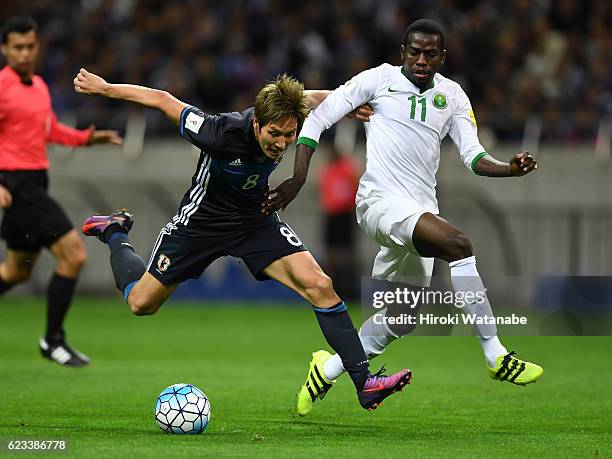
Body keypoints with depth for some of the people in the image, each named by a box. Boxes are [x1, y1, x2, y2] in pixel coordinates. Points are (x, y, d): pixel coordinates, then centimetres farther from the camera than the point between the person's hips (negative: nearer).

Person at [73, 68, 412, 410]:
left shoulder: (287, 121, -23)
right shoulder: (223, 133, -36)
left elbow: (310, 99, 4)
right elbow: (162, 100, -23)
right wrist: (104, 88, -13)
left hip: (257, 221, 3)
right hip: (202, 222, -3)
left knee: (319, 286, -18)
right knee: (141, 303, 10)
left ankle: (364, 383, -14)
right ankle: (115, 233, 40)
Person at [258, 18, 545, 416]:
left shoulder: (452, 96, 13)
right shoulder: (380, 79, 0)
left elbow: (473, 156, 6)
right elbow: (319, 117, 1)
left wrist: (510, 169, -15)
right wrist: (298, 178, -9)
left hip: (421, 211, 7)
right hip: (381, 200, -7)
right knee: (458, 244, -29)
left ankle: (328, 369, 27)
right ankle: (496, 355, -26)